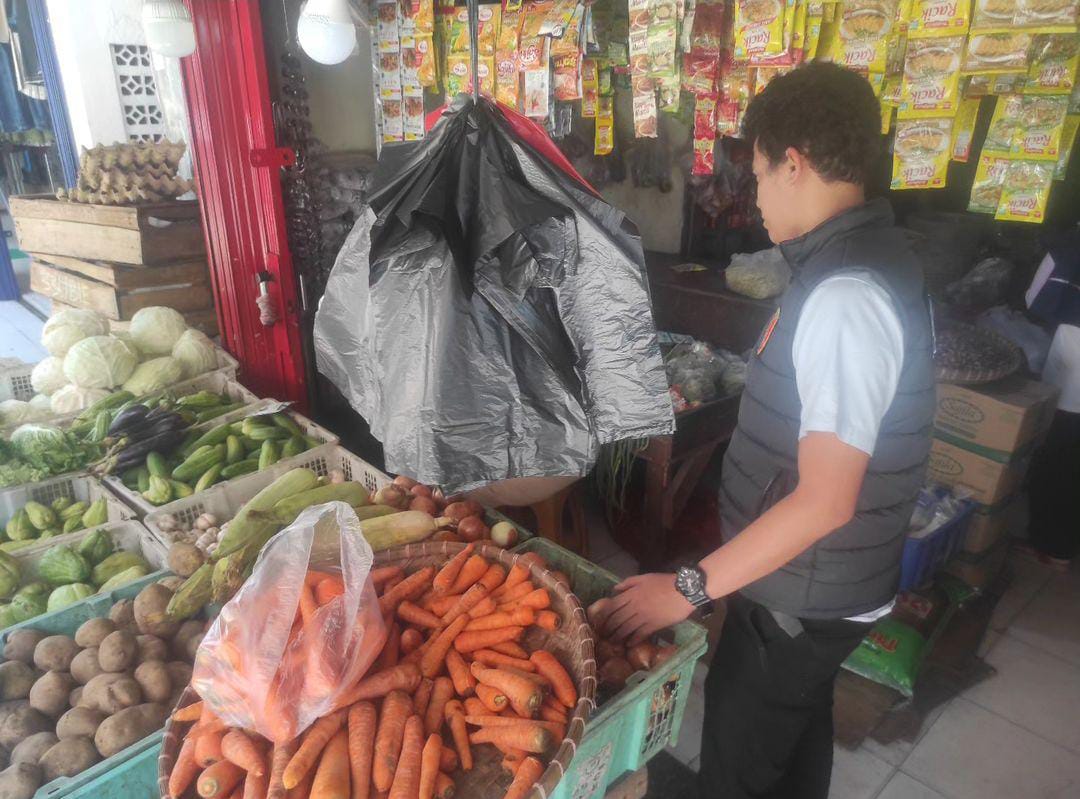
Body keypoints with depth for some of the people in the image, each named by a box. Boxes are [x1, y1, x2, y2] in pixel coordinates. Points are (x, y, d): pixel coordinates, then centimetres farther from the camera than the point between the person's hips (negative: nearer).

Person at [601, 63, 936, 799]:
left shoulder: (843, 297, -28)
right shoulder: (874, 255, 4)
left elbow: (824, 500, -29)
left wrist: (691, 587, -24)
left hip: (800, 594, -9)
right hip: (820, 584, 9)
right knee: (796, 732, 28)